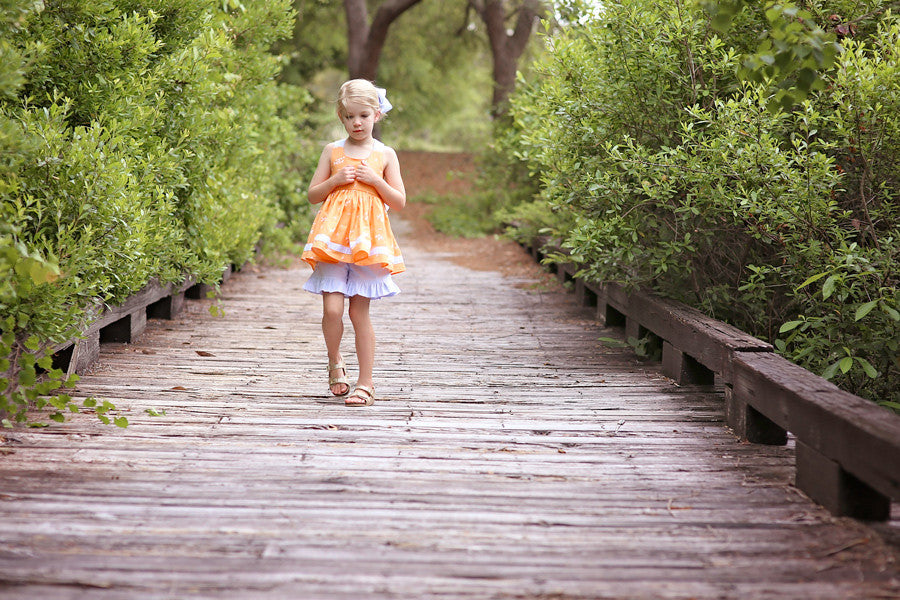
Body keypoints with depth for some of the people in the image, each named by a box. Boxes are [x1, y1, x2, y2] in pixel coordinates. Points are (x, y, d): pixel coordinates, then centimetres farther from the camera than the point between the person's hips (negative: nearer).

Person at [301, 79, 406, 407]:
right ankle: (335, 362, 17)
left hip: (368, 239, -1)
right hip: (333, 236, 1)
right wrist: (335, 179, -6)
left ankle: (365, 382, 11)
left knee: (359, 311, 1)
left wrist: (375, 180, -9)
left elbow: (399, 202, 5)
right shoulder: (332, 151, 8)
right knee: (332, 308, -11)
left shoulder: (385, 155, 6)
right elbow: (313, 194, 12)